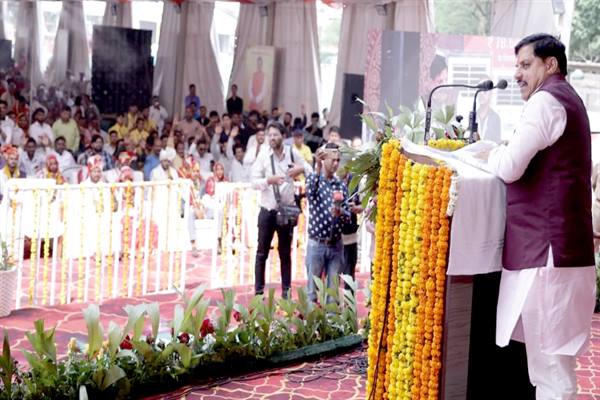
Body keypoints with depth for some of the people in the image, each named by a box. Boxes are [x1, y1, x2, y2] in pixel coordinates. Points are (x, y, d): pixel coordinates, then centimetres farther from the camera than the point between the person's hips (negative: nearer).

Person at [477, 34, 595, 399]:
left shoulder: (546, 100, -11)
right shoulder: (568, 100, 22)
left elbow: (510, 167, -19)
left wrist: (489, 155, 0)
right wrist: (503, 155, 16)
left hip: (546, 249, -11)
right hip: (560, 247, 11)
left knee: (550, 367, -8)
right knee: (553, 362, 15)